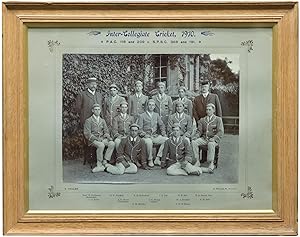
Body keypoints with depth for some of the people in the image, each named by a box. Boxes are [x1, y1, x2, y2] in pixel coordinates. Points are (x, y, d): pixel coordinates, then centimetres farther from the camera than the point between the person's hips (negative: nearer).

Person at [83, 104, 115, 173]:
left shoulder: (102, 121, 19)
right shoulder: (88, 121, 2)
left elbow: (106, 131, 17)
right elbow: (87, 133, -7)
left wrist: (107, 136, -7)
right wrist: (96, 139, -18)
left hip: (102, 139, 5)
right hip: (92, 139, -5)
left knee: (112, 143, -25)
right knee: (101, 145, -36)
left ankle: (105, 162, -26)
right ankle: (99, 165, -28)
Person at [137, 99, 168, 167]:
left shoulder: (156, 115, 19)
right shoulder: (142, 116, 6)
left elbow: (161, 125, 15)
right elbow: (139, 128, -1)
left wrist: (163, 133, -4)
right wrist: (145, 134, -18)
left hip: (155, 136, 4)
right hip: (146, 136, -4)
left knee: (166, 140, -21)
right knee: (149, 142, -38)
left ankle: (157, 158, -16)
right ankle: (150, 160, -18)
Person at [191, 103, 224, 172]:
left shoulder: (218, 119, 2)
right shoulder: (202, 120, 15)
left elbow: (221, 132, -7)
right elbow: (199, 131, 12)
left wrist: (213, 138, -23)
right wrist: (196, 136, -11)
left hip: (214, 139, -4)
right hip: (204, 138, 4)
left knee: (211, 144, -38)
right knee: (194, 142, -23)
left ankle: (211, 164, -28)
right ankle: (197, 161, -17)